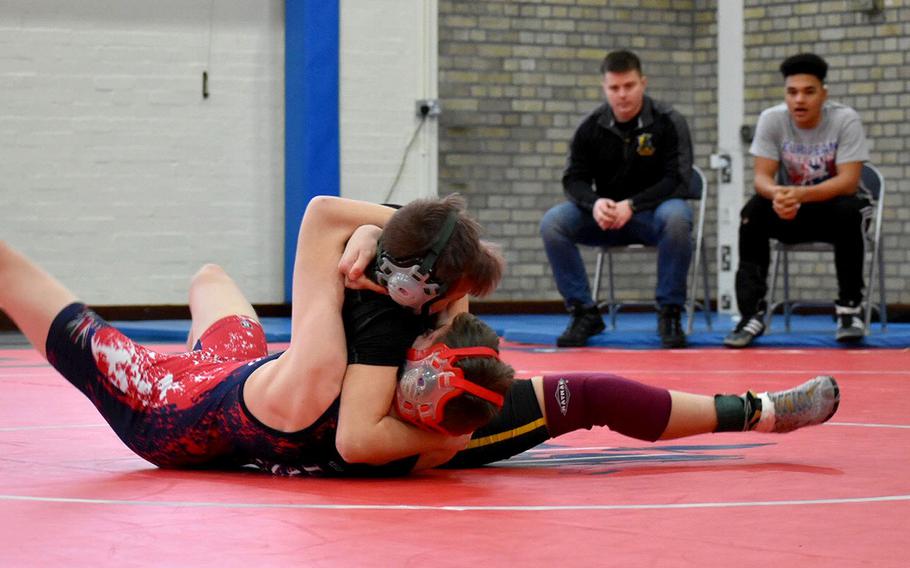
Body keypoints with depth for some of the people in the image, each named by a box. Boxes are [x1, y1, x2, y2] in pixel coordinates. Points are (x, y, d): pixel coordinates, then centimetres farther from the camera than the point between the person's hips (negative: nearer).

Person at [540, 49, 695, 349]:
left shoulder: (668, 122, -9)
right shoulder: (591, 127, 1)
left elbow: (678, 180, -15)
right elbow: (574, 178, 1)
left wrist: (631, 206, -28)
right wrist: (594, 203, -23)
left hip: (652, 212, -3)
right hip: (605, 215, 3)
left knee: (676, 219, -39)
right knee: (552, 222, -23)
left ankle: (669, 313, -21)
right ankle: (584, 312, -11)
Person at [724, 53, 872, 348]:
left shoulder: (845, 120, -18)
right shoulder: (771, 119, -11)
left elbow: (848, 181, -26)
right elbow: (762, 177, -15)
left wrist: (800, 195, -43)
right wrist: (777, 194, -41)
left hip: (833, 203, -2)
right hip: (790, 212, 2)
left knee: (849, 212, -35)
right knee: (753, 212, -27)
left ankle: (849, 308, -20)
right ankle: (752, 313, -22)